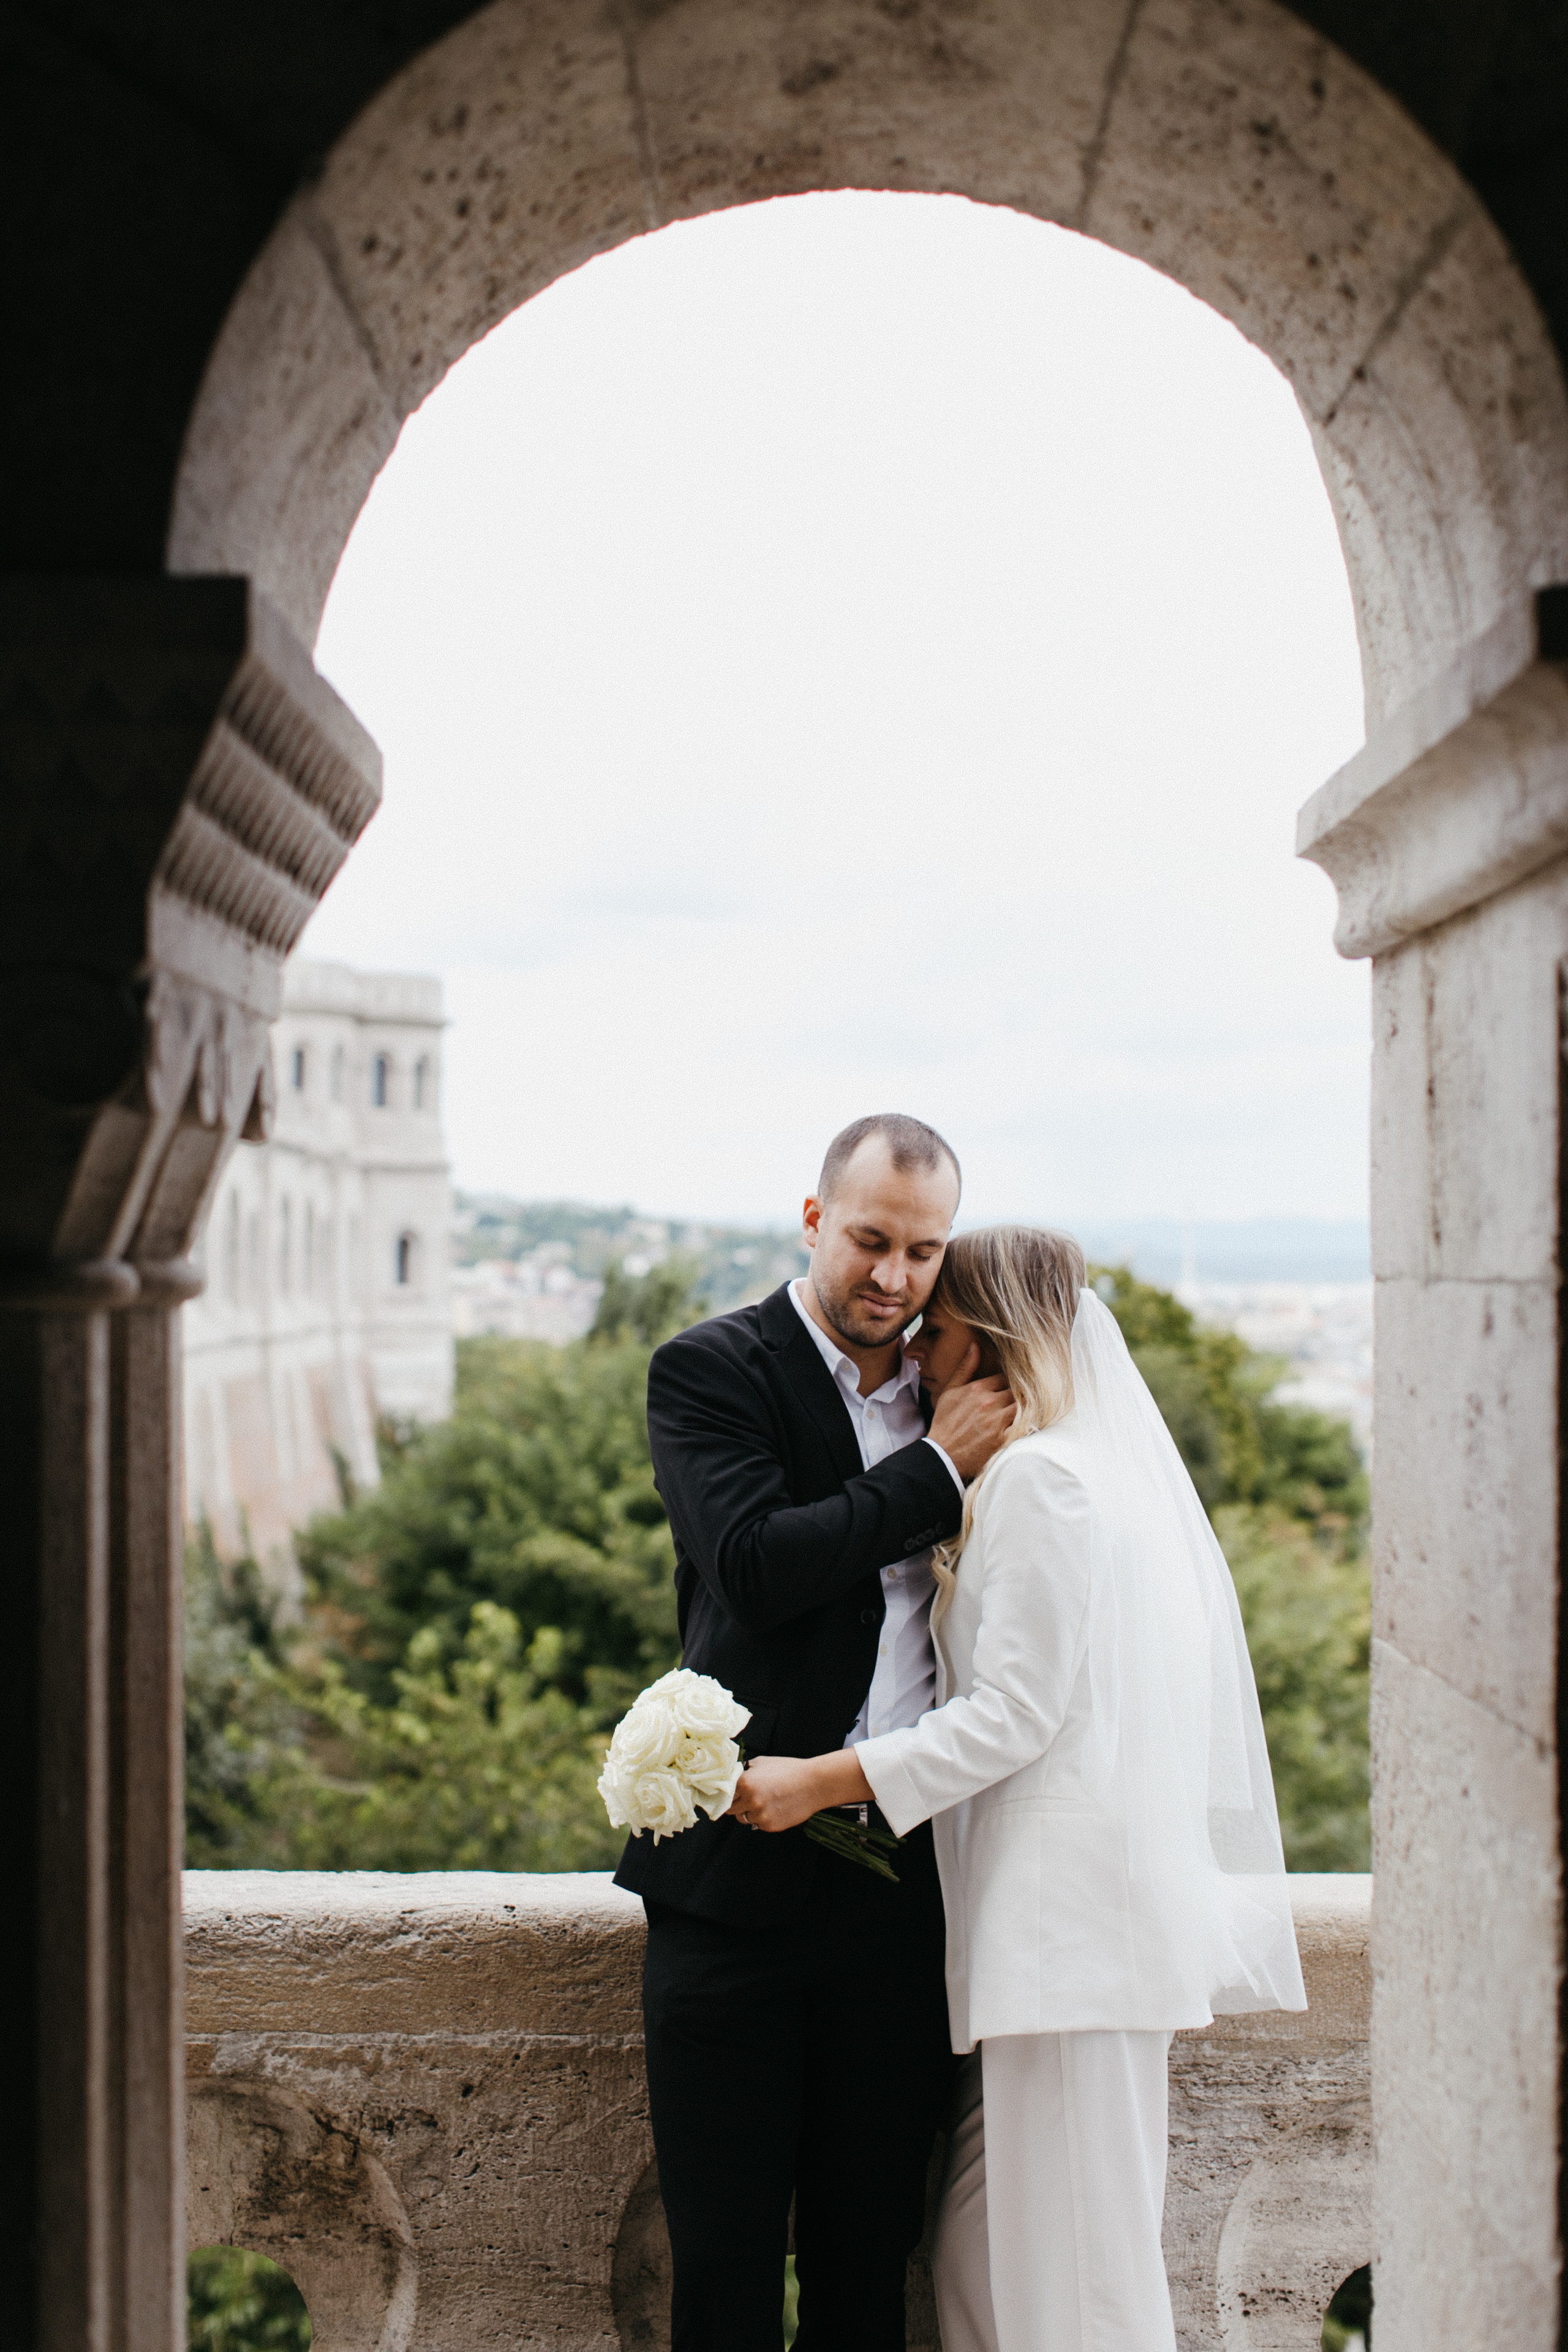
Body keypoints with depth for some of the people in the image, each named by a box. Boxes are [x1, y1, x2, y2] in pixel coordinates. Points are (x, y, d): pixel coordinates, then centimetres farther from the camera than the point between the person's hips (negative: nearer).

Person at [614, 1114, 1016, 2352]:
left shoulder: (950, 1392, 12)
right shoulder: (709, 1370, -3)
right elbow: (755, 1566, -18)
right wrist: (935, 1470, -12)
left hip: (903, 1880, 4)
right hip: (743, 1878, -4)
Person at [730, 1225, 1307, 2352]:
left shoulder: (1037, 1477, -11)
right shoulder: (1112, 1465, 18)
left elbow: (1012, 1715, -16)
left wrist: (820, 1781, -15)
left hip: (1069, 1911, -10)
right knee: (983, 2252, 11)